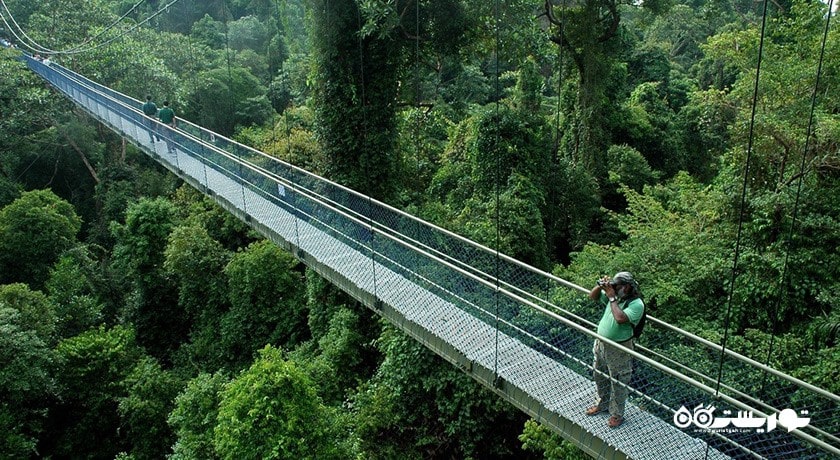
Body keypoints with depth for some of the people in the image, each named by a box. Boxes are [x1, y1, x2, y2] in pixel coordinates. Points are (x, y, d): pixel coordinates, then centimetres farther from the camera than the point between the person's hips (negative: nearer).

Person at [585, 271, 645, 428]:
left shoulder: (636, 304, -20)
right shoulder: (614, 295, 0)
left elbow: (620, 318, -35)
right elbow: (592, 296, 12)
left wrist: (612, 298, -26)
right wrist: (600, 286, -8)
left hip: (619, 349, -7)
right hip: (601, 343, 7)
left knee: (618, 382, 7)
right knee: (600, 377, 23)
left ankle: (617, 415, 24)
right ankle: (601, 403, 44)